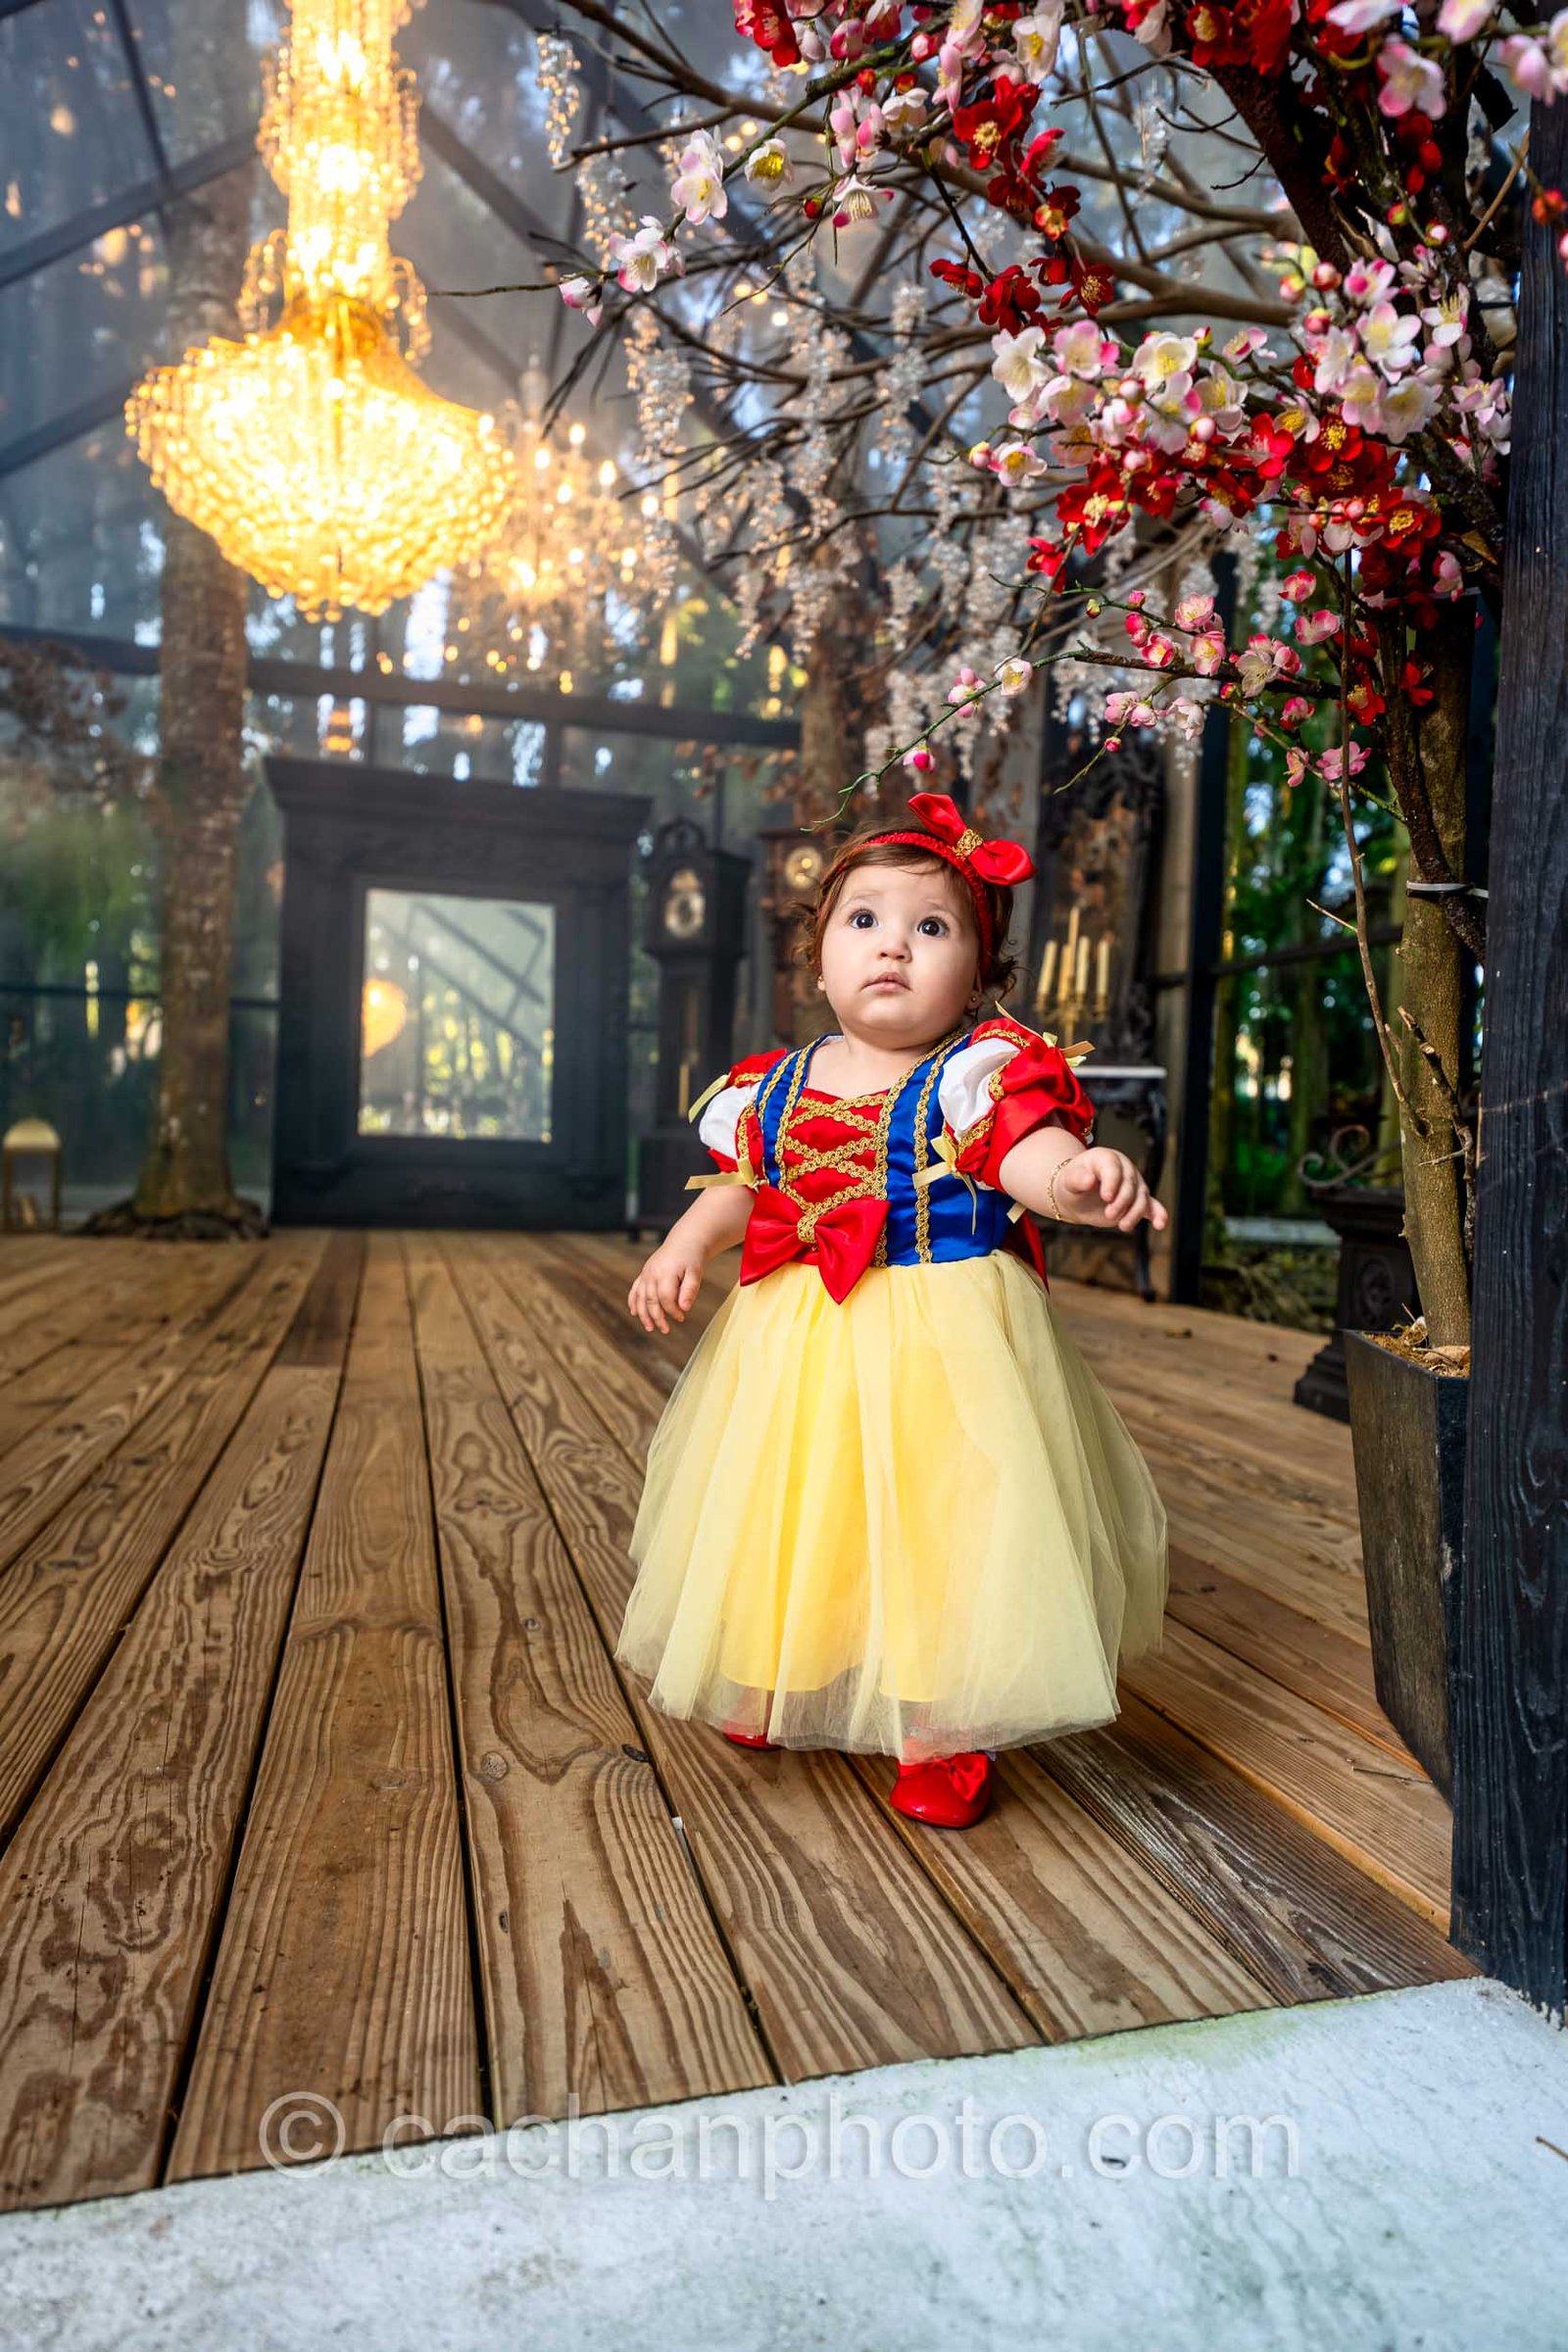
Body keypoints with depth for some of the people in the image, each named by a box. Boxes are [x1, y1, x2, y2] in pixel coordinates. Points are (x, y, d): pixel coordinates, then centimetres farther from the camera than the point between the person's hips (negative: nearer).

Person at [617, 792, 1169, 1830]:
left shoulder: (977, 1073, -10)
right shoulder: (775, 1085, 4)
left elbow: (1031, 1152, -26)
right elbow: (739, 1187, 13)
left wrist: (1081, 1176, -48)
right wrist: (684, 1246, -4)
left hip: (941, 1345, -4)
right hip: (794, 1349, 5)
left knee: (941, 1528, 2)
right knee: (785, 1520, 20)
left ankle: (949, 1738, 25)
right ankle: (771, 1685, 47)